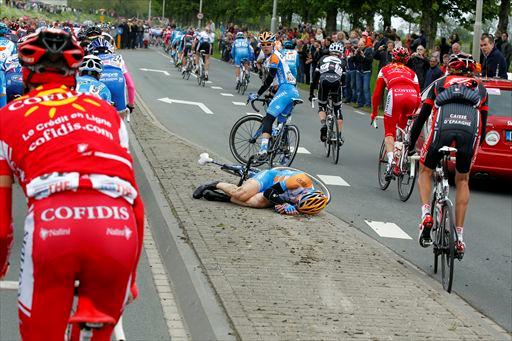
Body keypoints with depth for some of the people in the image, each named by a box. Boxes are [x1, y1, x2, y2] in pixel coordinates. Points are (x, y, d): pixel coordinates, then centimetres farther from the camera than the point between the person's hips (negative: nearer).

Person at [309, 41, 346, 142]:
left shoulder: (323, 59, 29)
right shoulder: (342, 62, 28)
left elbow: (315, 76, 27)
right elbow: (343, 79, 20)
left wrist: (311, 93, 31)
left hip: (324, 82, 0)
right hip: (336, 82, 0)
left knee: (322, 107, 20)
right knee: (338, 109, 15)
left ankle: (323, 124, -8)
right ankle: (339, 135, 11)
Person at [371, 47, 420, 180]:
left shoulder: (385, 70, 31)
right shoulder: (411, 72, 34)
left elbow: (377, 93, 29)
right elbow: (418, 95, 27)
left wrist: (374, 112, 39)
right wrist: (413, 112, 38)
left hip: (395, 94, -3)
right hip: (412, 96, 3)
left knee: (389, 131, 2)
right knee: (403, 127, 25)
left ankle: (391, 160, -19)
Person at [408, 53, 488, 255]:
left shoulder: (440, 83, 31)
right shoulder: (480, 88, 33)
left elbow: (422, 117, 30)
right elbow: (483, 124, 32)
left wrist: (411, 145, 39)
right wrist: (477, 146, 46)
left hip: (443, 128, -1)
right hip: (470, 131, 1)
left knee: (425, 172, 24)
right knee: (462, 180, 22)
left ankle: (426, 214, 0)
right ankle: (459, 236, 17)